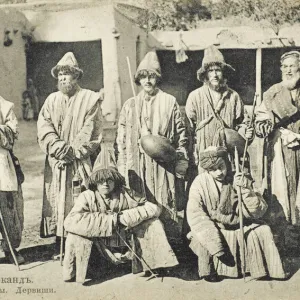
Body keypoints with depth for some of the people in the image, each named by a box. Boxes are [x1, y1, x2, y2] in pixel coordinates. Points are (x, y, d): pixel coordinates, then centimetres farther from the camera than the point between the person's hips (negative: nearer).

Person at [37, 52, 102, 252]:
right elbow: (44, 126, 4)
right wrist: (59, 146, -13)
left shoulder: (90, 99, 4)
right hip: (55, 163, 4)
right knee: (55, 202, 1)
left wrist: (73, 151, -13)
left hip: (80, 163, -4)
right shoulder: (52, 100, 16)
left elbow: (90, 131, -5)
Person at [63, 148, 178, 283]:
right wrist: (112, 219, -26)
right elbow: (70, 221, -29)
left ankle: (153, 265, -2)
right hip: (100, 253, -1)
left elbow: (154, 208, -7)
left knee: (152, 222, -13)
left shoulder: (125, 195, -5)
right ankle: (73, 274, -9)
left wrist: (125, 217, -18)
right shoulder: (87, 197, -11)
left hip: (125, 251, 2)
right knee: (76, 233, -27)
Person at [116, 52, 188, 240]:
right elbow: (121, 138, 11)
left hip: (163, 163, -2)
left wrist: (181, 161, -2)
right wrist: (123, 167, 5)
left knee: (166, 208, -3)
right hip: (137, 165, 2)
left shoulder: (169, 102, 5)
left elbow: (181, 134, 4)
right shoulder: (130, 105, 12)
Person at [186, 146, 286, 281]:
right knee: (200, 238, -31)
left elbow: (258, 212, -13)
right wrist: (217, 246, -29)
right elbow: (195, 214, -23)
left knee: (263, 231, -17)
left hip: (238, 226, 2)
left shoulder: (239, 180, -10)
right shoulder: (201, 182, -14)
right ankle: (208, 270, -6)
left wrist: (246, 190, -30)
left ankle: (261, 270, 2)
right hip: (212, 228, -2)